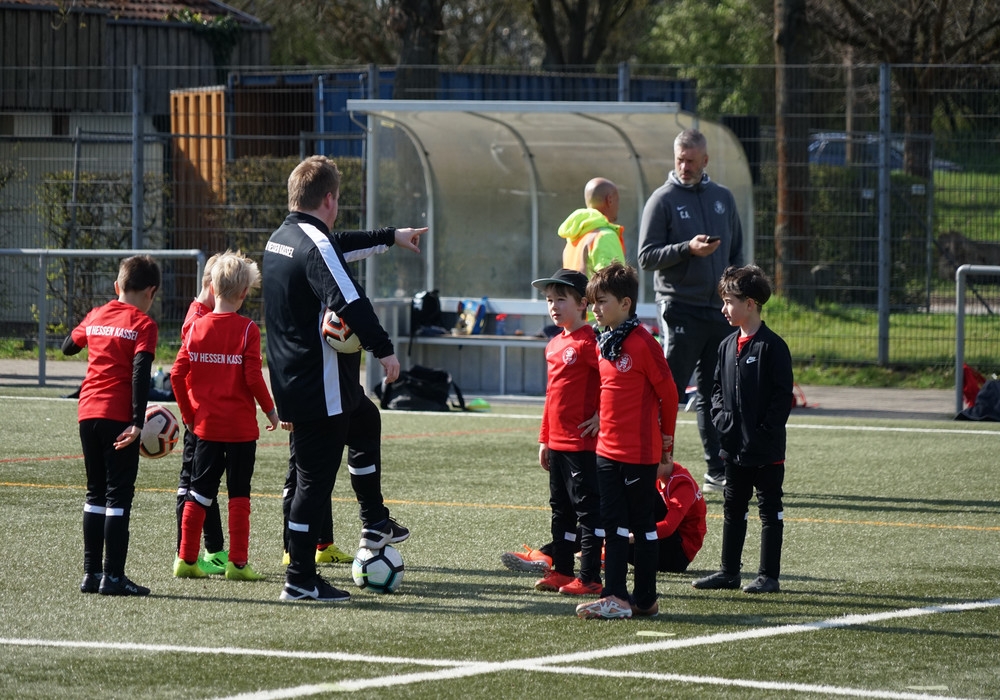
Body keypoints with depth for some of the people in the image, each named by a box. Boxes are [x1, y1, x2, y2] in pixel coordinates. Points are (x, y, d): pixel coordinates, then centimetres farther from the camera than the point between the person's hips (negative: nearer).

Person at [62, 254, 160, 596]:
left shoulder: (96, 316, 12)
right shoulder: (143, 324, -5)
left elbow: (68, 347, 27)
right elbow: (140, 372, -16)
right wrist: (138, 422, -21)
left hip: (88, 413, 6)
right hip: (119, 416, -6)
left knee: (96, 492, 14)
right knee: (119, 495, -3)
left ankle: (91, 572, 13)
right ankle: (113, 576, -7)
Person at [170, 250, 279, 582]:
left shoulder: (197, 327, 0)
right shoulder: (247, 330, -10)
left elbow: (177, 374, -2)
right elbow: (253, 378, -14)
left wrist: (188, 414, 10)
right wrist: (270, 410, 1)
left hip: (206, 426, 3)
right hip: (241, 427, -3)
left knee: (200, 492, 11)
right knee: (239, 493, 4)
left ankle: (186, 559, 11)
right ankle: (238, 563, 3)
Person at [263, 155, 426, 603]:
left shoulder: (282, 238, 13)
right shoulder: (316, 245, -19)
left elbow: (340, 246, 31)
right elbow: (349, 301, -32)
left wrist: (390, 237, 39)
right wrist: (383, 349, -28)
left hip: (292, 378, 11)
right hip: (321, 386, -11)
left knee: (366, 422, 32)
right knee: (315, 480, -5)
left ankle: (375, 524, 39)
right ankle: (300, 580, -1)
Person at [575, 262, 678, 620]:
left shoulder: (642, 343, -15)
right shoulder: (604, 343, 10)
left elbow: (668, 393, -9)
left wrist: (666, 441, -2)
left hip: (640, 452, -8)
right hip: (608, 449, 8)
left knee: (643, 525, 1)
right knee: (613, 524, 8)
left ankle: (645, 599, 5)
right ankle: (615, 595, 11)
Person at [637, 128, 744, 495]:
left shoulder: (723, 198, 14)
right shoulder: (662, 200, -2)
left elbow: (737, 252, 22)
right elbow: (647, 256, -7)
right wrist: (688, 249, -20)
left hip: (719, 310, 5)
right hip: (679, 309, -5)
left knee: (713, 395, 10)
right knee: (670, 392, -9)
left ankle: (717, 471, 14)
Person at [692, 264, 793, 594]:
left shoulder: (772, 346, -12)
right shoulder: (728, 346, 10)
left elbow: (782, 397, -14)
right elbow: (718, 389, 18)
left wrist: (764, 434, -17)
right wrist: (721, 418, 0)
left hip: (766, 451, -8)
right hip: (734, 446, 8)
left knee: (770, 510, 2)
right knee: (733, 508, 14)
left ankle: (769, 575, 5)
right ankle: (729, 571, 22)